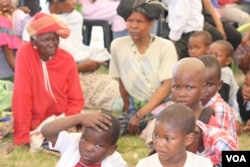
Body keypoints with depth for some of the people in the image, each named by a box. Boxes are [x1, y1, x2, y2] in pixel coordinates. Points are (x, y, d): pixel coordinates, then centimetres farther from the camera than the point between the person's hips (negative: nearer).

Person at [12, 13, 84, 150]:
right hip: (36, 122, -4)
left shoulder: (67, 59, -4)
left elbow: (75, 100, 2)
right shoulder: (25, 54, -15)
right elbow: (22, 97, -17)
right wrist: (22, 136, -20)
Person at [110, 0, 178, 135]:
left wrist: (139, 115, -20)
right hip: (135, 108, 3)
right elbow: (122, 83, 8)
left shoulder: (165, 47, -9)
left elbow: (167, 86, -14)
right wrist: (128, 111, 12)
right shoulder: (118, 45, -2)